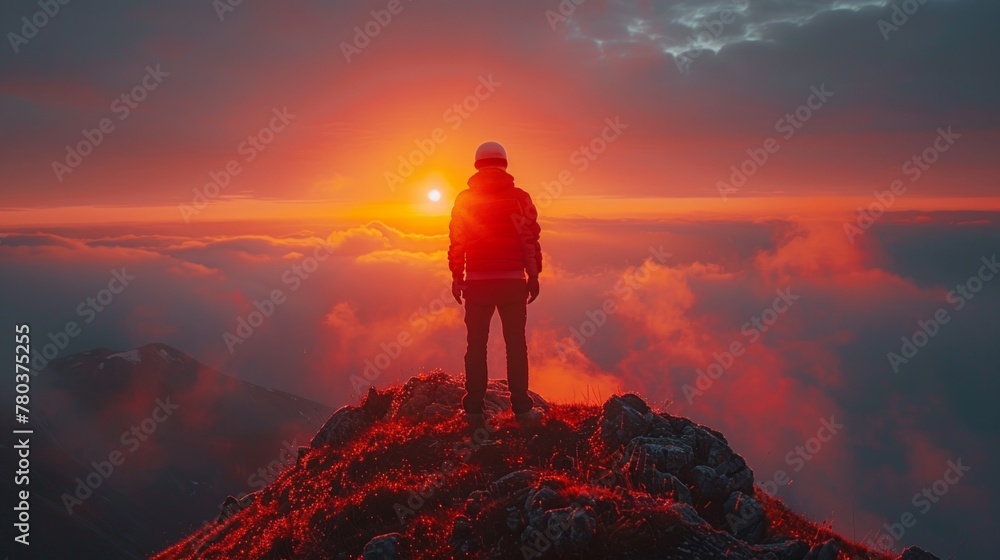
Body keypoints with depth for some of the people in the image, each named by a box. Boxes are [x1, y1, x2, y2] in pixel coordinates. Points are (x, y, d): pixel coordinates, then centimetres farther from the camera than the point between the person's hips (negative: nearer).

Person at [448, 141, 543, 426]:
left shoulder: (464, 199, 4)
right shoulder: (519, 198, 0)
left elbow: (456, 242, 4)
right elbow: (531, 240, -3)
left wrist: (457, 277, 11)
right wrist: (534, 276, 3)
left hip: (476, 282, 1)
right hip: (512, 281, -1)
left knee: (476, 345, 7)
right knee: (516, 345, 4)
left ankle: (474, 409, 9)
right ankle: (521, 408, 5)